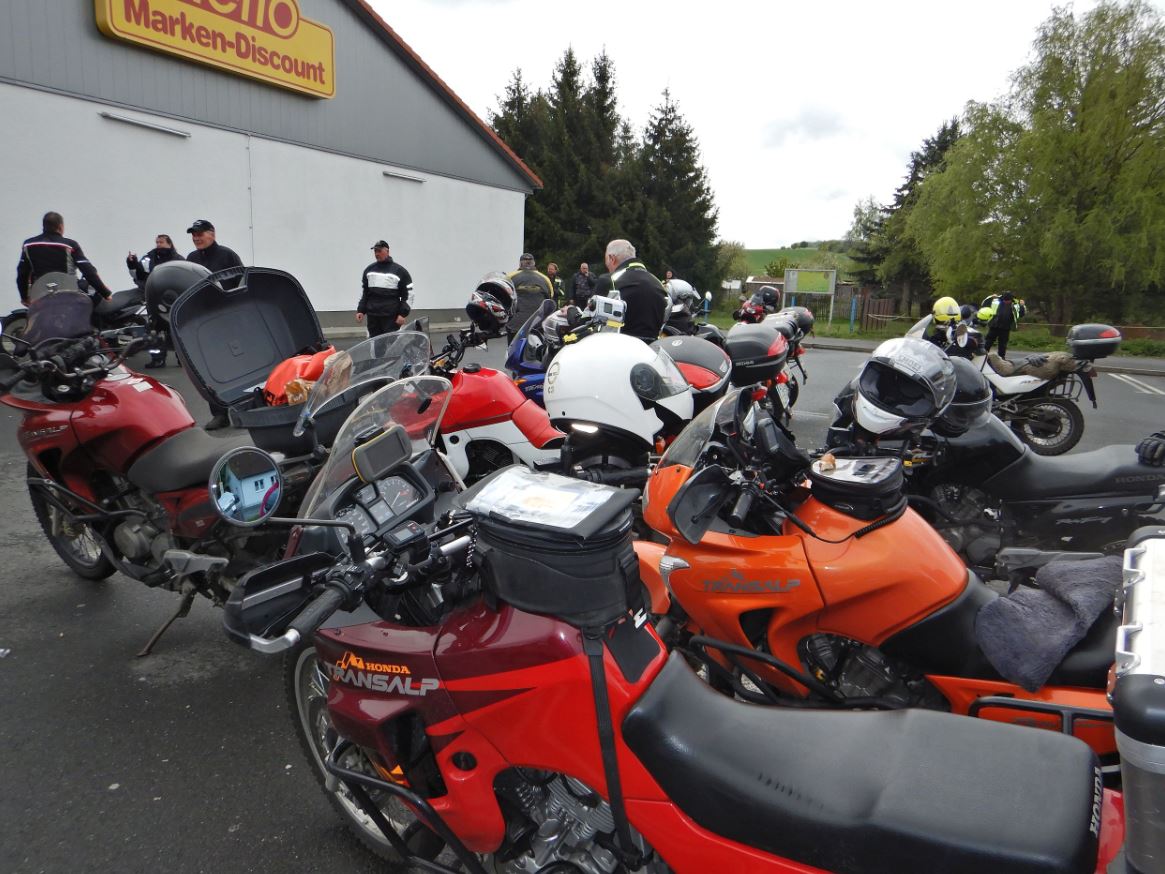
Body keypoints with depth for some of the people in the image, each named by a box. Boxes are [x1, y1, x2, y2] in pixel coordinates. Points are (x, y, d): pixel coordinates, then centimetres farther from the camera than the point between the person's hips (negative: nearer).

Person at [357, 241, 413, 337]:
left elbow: (408, 294, -1)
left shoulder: (399, 271, -1)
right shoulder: (369, 270, 12)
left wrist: (403, 313, -8)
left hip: (391, 317, -4)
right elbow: (363, 292, 19)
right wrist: (361, 310, 10)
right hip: (372, 316, 5)